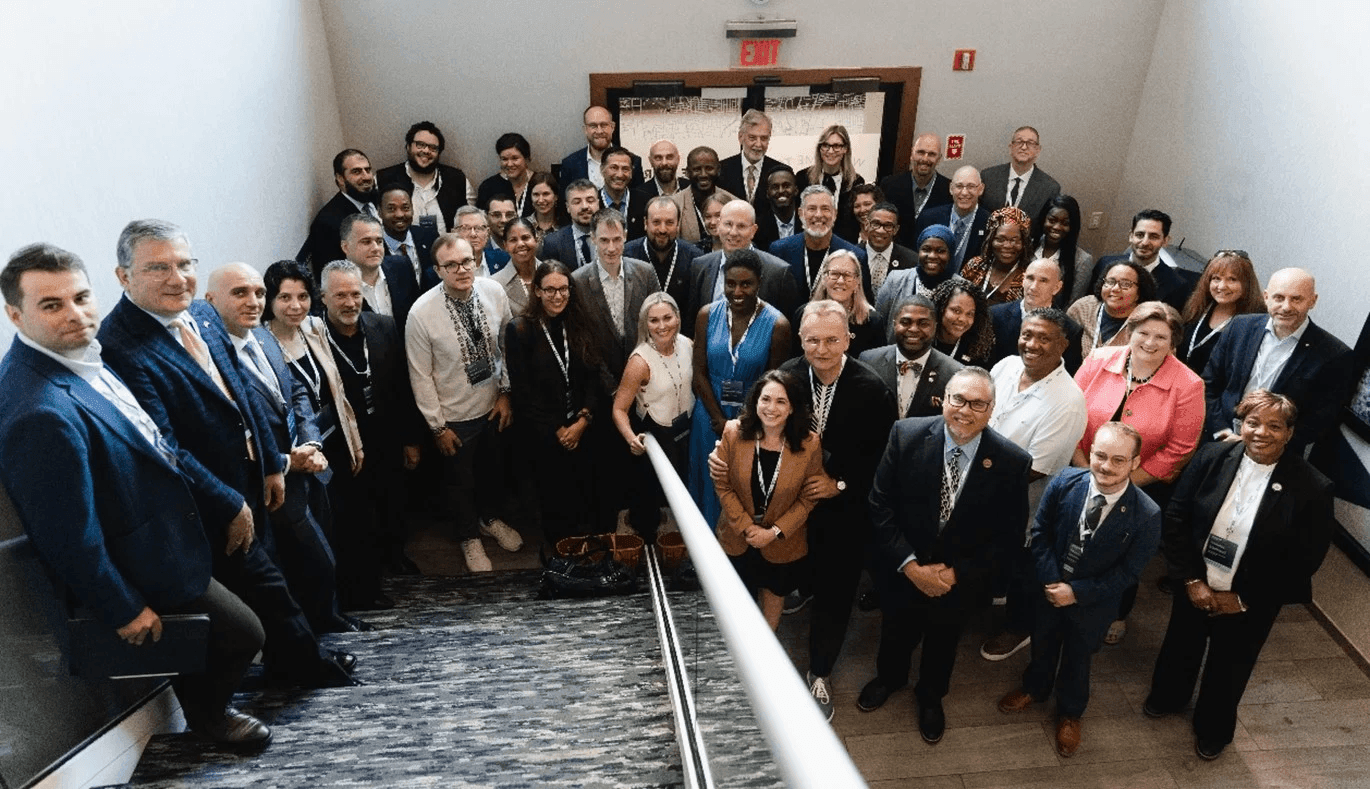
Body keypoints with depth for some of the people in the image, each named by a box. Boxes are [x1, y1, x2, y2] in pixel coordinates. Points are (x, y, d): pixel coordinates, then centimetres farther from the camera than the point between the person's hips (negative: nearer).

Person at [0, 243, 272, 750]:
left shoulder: (83, 356, -4)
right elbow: (69, 537, -29)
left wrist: (225, 507, 9)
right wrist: (123, 610, -18)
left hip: (174, 521, 10)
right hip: (140, 565, -10)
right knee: (243, 632, 3)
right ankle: (205, 711, 36)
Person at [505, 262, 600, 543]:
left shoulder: (577, 326, 3)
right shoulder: (519, 330, -11)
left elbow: (591, 377, 4)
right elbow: (522, 391, -12)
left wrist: (583, 420, -10)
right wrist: (557, 430, -11)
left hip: (579, 430, 4)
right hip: (542, 436, -3)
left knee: (582, 501, 10)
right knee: (554, 503, 11)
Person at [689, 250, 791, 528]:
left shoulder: (777, 324, -16)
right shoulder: (707, 315, -9)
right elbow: (700, 372, -5)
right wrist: (719, 420, -9)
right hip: (710, 414, 2)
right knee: (710, 481, 19)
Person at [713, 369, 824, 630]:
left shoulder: (809, 444, -20)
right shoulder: (734, 432, -18)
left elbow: (808, 498, -11)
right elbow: (723, 485, -11)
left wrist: (774, 532, -16)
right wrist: (746, 527, -16)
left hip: (784, 542, -1)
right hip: (737, 536, 1)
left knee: (774, 591, 24)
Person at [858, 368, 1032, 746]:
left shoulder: (1012, 462, -21)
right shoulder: (906, 435, -22)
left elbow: (1008, 533, -11)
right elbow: (880, 505, -16)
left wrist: (958, 573, -17)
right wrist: (910, 565, -20)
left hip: (961, 581, 0)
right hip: (901, 570, 0)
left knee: (943, 642, 27)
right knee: (896, 632, 27)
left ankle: (930, 695, 58)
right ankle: (889, 677, 60)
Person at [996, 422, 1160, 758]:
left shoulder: (1146, 515, -27)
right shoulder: (1065, 482, -22)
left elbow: (1128, 571, -18)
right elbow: (1040, 532, -11)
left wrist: (1077, 592, -21)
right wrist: (1050, 581, -18)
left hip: (1093, 602, -2)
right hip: (1049, 587, 2)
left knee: (1077, 658, 23)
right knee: (1042, 643, 27)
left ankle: (1069, 712, 51)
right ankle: (1035, 687, 57)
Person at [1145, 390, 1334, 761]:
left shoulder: (1311, 488, -21)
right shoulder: (1212, 457, -16)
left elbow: (1304, 561, -14)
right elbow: (1176, 517, -9)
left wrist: (1242, 599, -13)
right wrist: (1191, 580, -13)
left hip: (1249, 603, -2)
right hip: (1195, 587, 2)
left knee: (1228, 668, 22)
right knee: (1181, 646, 26)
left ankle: (1213, 728, 50)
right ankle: (1167, 696, 57)